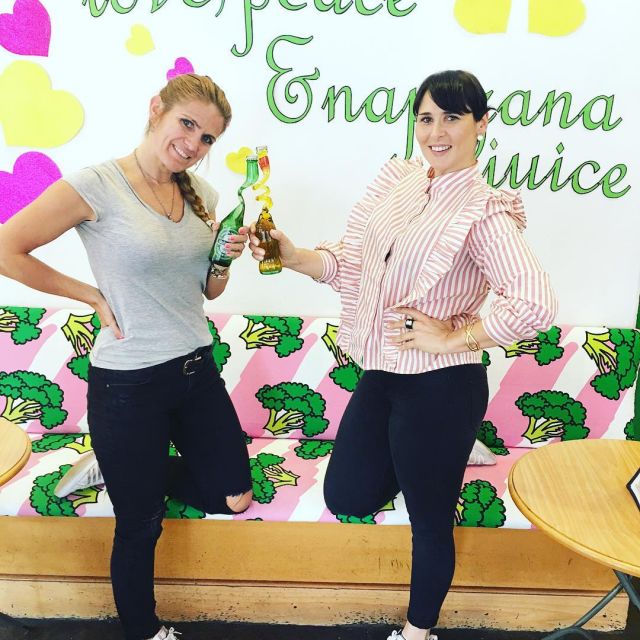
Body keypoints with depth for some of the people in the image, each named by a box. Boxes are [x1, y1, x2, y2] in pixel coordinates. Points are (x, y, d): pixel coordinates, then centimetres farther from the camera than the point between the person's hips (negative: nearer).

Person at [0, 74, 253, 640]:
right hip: (128, 384, -6)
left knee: (233, 497, 13)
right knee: (141, 525, 12)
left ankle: (119, 470, 31)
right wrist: (94, 297, -12)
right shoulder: (97, 186, -15)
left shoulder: (200, 193, 4)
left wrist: (227, 258, -8)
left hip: (197, 368, 6)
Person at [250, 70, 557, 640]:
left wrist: (451, 339, -20)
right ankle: (430, 467, 43)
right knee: (348, 497, 16)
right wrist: (294, 257, -13)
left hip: (439, 388, -6)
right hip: (381, 374, 7)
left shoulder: (483, 212, -17)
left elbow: (536, 304, -28)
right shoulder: (397, 177, 4)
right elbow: (350, 261, 4)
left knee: (429, 521, 15)